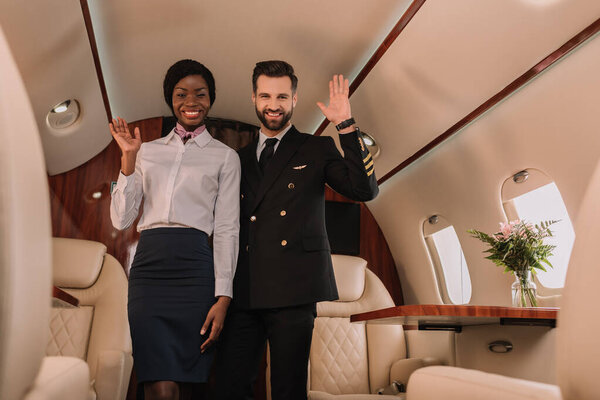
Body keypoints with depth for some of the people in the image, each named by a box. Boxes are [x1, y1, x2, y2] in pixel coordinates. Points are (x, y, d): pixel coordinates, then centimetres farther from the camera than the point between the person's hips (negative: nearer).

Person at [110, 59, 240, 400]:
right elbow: (122, 219, 12)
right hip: (149, 266, 2)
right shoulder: (148, 151, 17)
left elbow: (227, 229, 2)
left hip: (195, 268, -1)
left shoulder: (225, 157, 9)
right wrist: (129, 157, 3)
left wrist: (223, 297, -7)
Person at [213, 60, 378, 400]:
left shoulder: (317, 149, 7)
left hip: (293, 290, -3)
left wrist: (347, 126, -11)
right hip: (244, 293, 4)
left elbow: (365, 190, -7)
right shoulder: (240, 158, 18)